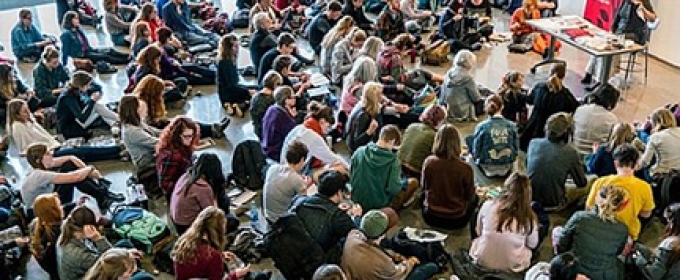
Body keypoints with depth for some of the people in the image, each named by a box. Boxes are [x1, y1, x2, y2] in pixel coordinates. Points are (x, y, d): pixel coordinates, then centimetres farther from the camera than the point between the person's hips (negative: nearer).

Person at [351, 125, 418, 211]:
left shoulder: (359, 152, -13)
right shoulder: (392, 159, -23)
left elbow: (351, 176, -2)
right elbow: (393, 188, -22)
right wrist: (403, 182, -1)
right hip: (379, 204, -5)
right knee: (413, 182, 12)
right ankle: (391, 209, 17)